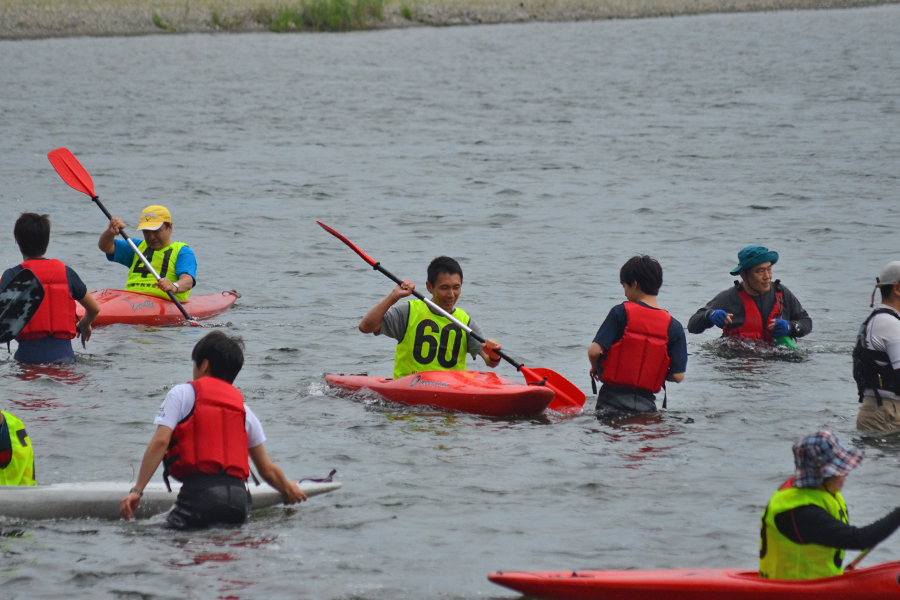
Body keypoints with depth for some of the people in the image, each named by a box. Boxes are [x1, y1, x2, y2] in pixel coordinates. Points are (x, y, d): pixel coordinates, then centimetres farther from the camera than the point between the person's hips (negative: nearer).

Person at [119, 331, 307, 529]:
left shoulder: (182, 393, 11)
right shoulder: (243, 408, 23)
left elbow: (160, 441, -3)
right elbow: (268, 470, 27)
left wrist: (137, 490, -5)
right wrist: (288, 491, 47)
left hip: (199, 491, -4)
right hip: (238, 497, 4)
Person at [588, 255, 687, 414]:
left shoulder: (621, 312, -4)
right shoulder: (674, 326, 4)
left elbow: (594, 351, -9)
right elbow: (677, 375, 1)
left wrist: (596, 368, 14)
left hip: (612, 401, -2)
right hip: (646, 404, 2)